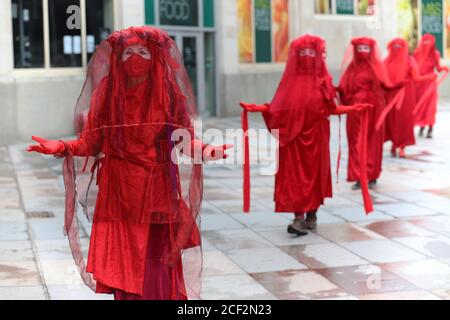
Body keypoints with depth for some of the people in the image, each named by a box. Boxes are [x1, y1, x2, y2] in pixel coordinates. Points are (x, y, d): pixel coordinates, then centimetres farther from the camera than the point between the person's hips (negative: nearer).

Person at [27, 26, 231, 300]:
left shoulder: (167, 92, 1)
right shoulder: (108, 91, 4)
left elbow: (184, 139, -2)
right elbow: (91, 142, 2)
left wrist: (204, 150, -22)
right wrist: (61, 148, -15)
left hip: (158, 192, -1)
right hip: (119, 192, 1)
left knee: (157, 265, -3)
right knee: (123, 264, 2)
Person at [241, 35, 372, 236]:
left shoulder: (322, 80, 2)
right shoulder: (291, 79, 4)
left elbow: (332, 108, 5)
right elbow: (277, 108, 6)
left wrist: (353, 109, -5)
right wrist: (255, 108, -2)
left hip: (315, 138, 0)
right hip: (293, 138, 0)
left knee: (314, 174, 4)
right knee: (295, 175, -4)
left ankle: (311, 216, 15)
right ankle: (300, 218, -1)